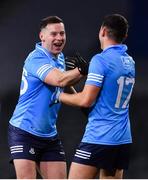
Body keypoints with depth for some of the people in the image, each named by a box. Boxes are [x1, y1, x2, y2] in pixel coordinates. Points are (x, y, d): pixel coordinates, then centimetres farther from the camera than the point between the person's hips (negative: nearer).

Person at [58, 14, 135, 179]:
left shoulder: (100, 60, -13)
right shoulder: (129, 62, 12)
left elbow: (86, 100, -16)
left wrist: (60, 96, -1)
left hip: (99, 138, -8)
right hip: (123, 139, 8)